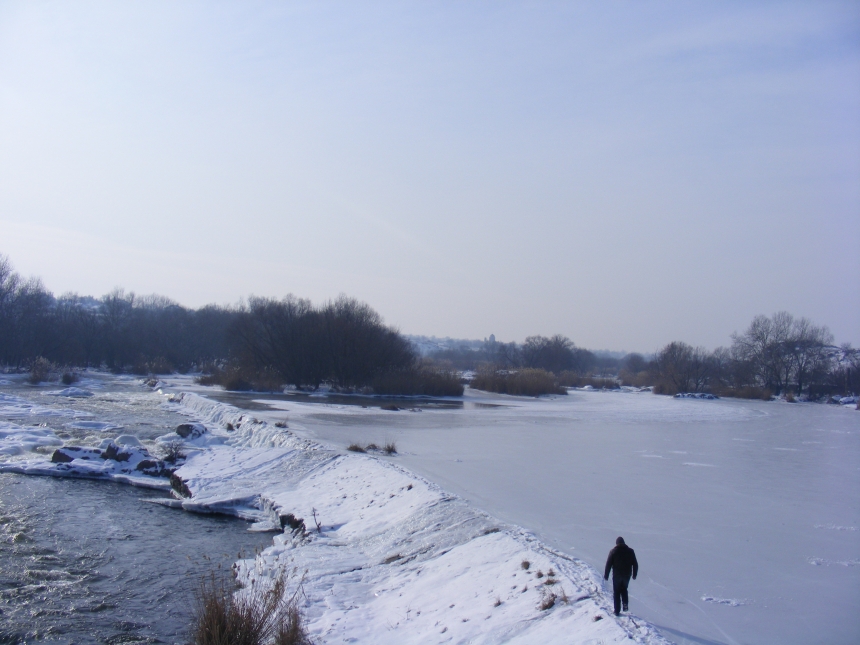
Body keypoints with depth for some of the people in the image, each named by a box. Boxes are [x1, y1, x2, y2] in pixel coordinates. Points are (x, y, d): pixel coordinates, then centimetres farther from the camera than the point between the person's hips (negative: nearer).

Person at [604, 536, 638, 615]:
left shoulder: (613, 551, -7)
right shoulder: (630, 551, 1)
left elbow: (608, 564, -6)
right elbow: (635, 564, 5)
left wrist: (606, 575, 2)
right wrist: (634, 575, 16)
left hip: (617, 575, -2)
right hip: (627, 575, 3)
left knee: (616, 592, 9)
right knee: (624, 589, 25)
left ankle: (617, 611, 8)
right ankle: (625, 604, 5)